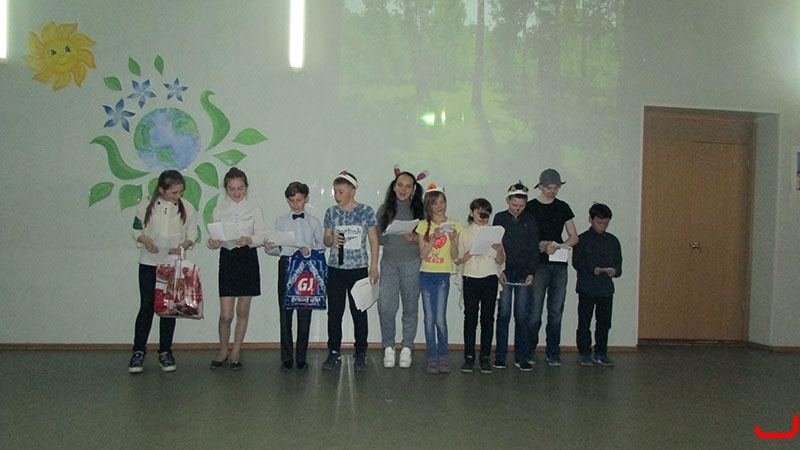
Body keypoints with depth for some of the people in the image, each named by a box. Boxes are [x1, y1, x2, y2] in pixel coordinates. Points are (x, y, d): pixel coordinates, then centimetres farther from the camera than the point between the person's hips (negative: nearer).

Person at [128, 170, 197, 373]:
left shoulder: (187, 208, -1)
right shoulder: (146, 205, -3)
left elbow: (192, 234, 4)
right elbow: (136, 230, 5)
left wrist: (182, 246, -15)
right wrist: (145, 240, -16)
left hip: (174, 265, 1)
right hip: (149, 263, -1)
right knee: (146, 306, 0)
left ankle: (165, 352, 16)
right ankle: (138, 352, 11)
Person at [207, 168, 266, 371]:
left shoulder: (254, 210, 3)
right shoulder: (219, 210, 6)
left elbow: (261, 236, -3)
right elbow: (215, 236, 4)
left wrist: (249, 240, -23)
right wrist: (213, 243, -19)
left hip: (248, 259, 0)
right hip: (227, 258, 0)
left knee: (243, 311, 7)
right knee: (225, 314, -3)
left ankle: (236, 351, 21)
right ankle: (223, 350, 20)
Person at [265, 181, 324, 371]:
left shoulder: (314, 222, 8)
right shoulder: (280, 221, 9)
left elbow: (322, 246, 8)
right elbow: (277, 249, 8)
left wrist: (309, 251, -11)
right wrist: (270, 248, -14)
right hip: (286, 266, 1)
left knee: (305, 313, 2)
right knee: (285, 312, 2)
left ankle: (301, 358, 11)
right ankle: (286, 358, 11)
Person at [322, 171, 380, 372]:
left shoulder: (366, 211, -1)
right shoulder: (331, 212, 6)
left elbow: (373, 240, 0)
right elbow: (326, 239, 13)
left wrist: (374, 267, -5)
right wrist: (331, 240, -12)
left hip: (359, 269, -2)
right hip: (335, 269, 3)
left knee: (359, 313, 3)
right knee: (334, 312, 5)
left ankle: (361, 354, 14)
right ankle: (334, 352, 16)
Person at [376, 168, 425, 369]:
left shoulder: (419, 210, 4)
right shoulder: (385, 209, 8)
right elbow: (376, 236, 8)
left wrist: (415, 238, -14)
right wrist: (388, 240, -12)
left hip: (412, 264, 0)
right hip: (389, 262, 1)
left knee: (410, 307, 6)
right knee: (386, 306, -6)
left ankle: (407, 348, 18)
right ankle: (388, 348, 9)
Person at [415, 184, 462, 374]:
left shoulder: (453, 225, 5)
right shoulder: (423, 225, 5)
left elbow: (454, 256, 2)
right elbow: (422, 254, -3)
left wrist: (452, 239, -13)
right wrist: (434, 238, -14)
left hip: (443, 275, -1)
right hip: (426, 274, 1)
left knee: (440, 318, -7)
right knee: (429, 318, 3)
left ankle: (443, 355, 9)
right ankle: (432, 357, 11)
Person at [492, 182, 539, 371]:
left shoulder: (530, 221, 9)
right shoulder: (500, 218, 5)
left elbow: (534, 248, 8)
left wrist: (531, 272, -2)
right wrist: (499, 270, -8)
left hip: (524, 272, 1)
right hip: (504, 272, -1)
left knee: (522, 315, 0)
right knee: (503, 313, 0)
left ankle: (521, 357, 8)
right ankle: (500, 355, 8)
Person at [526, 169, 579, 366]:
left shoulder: (563, 207, 12)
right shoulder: (530, 207, 1)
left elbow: (574, 237, 12)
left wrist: (558, 246, -8)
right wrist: (539, 245, -18)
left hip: (559, 265, 4)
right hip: (538, 264, -3)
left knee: (556, 311, 6)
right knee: (535, 311, -4)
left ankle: (553, 353, 15)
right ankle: (529, 351, 8)